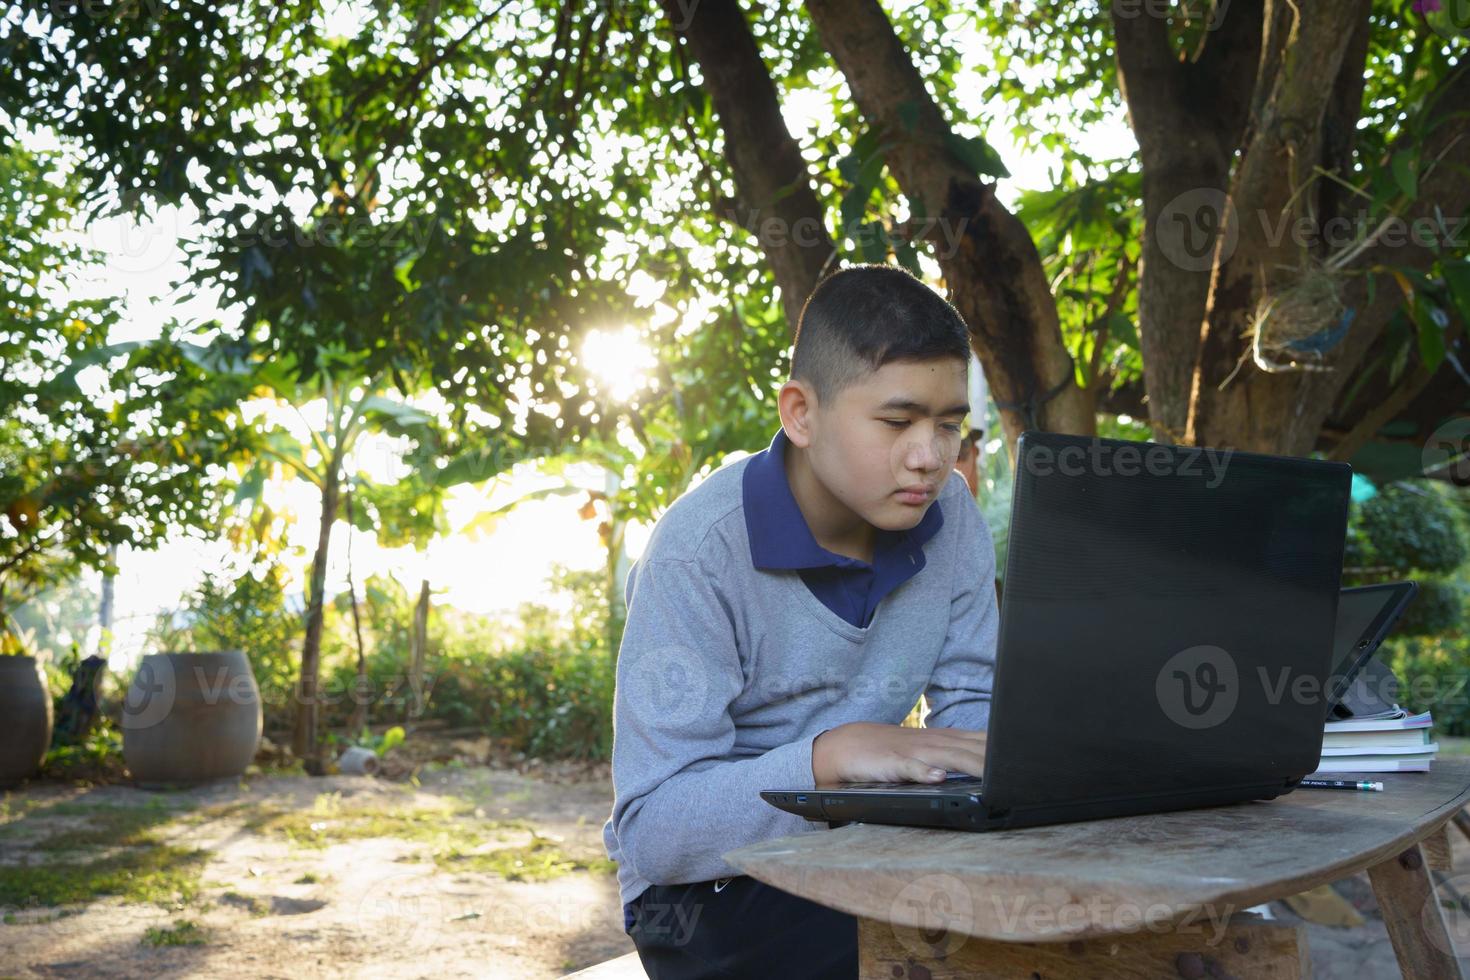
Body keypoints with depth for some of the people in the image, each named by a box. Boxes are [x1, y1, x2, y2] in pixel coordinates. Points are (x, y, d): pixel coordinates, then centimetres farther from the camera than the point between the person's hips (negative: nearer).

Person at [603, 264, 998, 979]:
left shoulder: (949, 515, -1)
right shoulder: (701, 550, -20)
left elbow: (969, 704, 6)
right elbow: (651, 828, -23)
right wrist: (830, 754, -38)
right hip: (709, 889, -6)